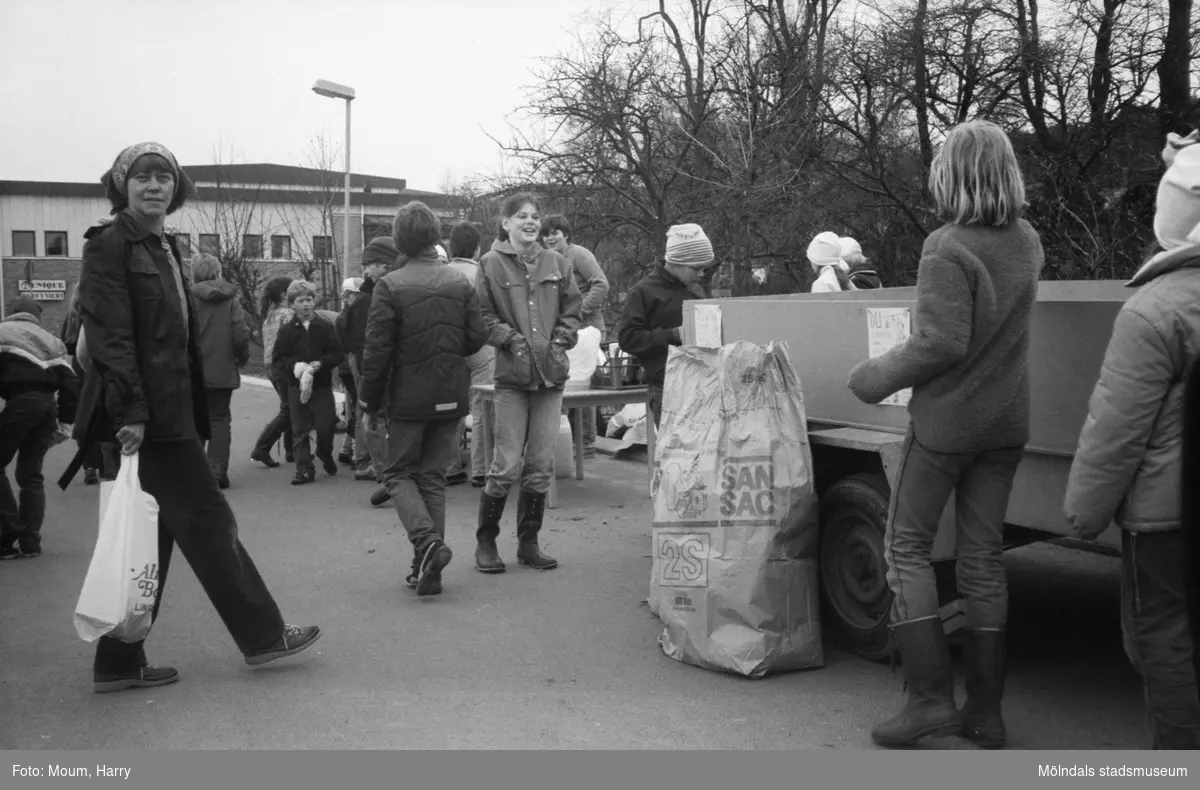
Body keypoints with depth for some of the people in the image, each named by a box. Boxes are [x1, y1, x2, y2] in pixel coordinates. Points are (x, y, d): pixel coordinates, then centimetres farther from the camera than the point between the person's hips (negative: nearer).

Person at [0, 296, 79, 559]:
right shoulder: (51, 341, 28)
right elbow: (69, 381, 18)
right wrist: (69, 418, 18)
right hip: (48, 403, 5)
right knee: (31, 473, 14)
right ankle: (29, 540, 10)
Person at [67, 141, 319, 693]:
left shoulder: (163, 248, 19)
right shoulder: (109, 244, -8)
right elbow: (109, 335, -16)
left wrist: (193, 416, 15)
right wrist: (131, 412, -23)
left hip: (170, 411, 9)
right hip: (147, 416, -9)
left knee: (153, 536, 11)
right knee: (206, 521, -1)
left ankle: (119, 663, 18)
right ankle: (262, 636, 11)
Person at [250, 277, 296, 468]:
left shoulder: (269, 314, 13)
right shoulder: (286, 314, -14)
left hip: (269, 364, 9)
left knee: (289, 409, 15)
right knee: (287, 411, -3)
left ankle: (291, 451, 18)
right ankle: (261, 449, -6)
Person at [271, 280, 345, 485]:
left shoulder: (325, 326, 1)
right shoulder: (287, 330, 3)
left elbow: (338, 353, -2)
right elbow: (277, 359, 1)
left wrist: (321, 363, -18)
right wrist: (294, 365, -17)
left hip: (322, 384, -1)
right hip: (297, 386, 1)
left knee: (326, 426, -2)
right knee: (300, 429, 1)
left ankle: (325, 455, 27)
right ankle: (304, 469, 7)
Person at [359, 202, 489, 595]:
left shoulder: (390, 286, -11)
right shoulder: (461, 283, 0)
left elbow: (377, 350, -10)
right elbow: (476, 338, -1)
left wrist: (370, 403, -1)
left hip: (409, 398, -4)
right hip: (451, 397, 4)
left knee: (399, 473, 11)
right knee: (434, 476, 12)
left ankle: (427, 541, -14)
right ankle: (428, 569, 12)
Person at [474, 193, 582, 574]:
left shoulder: (557, 264, 10)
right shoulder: (491, 265, 0)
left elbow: (572, 311, 14)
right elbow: (483, 316, -1)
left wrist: (560, 340, -2)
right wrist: (512, 339, -13)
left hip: (552, 373, 4)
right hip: (512, 374, -4)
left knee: (541, 466, 6)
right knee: (508, 464, -5)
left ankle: (528, 543, 19)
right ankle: (485, 542, 11)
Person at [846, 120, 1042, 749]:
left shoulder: (948, 249, -17)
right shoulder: (1026, 244, 6)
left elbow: (942, 343, -22)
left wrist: (877, 377, -10)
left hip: (947, 420, -7)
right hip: (1006, 421, 7)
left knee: (907, 546, 6)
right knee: (983, 555, 10)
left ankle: (932, 696, 1)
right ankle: (985, 712, 15)